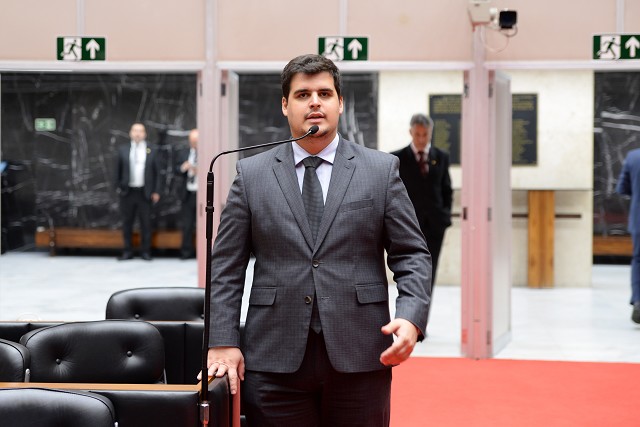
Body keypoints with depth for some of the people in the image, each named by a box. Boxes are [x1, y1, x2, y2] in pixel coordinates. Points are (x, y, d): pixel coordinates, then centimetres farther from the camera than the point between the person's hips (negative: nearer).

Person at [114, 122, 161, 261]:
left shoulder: (151, 152, 4)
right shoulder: (123, 151, 6)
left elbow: (155, 173, 5)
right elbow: (118, 170, 10)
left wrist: (156, 191, 0)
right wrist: (119, 186, 3)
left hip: (145, 192, -1)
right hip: (128, 192, 1)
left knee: (146, 223, 1)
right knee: (127, 223, 5)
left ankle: (146, 252, 8)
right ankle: (128, 251, 13)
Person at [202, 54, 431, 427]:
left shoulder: (382, 170, 7)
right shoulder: (251, 174, 9)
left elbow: (412, 255, 6)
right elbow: (226, 266, 8)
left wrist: (411, 318, -11)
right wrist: (223, 342, -2)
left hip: (360, 356, 0)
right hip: (275, 358, 0)